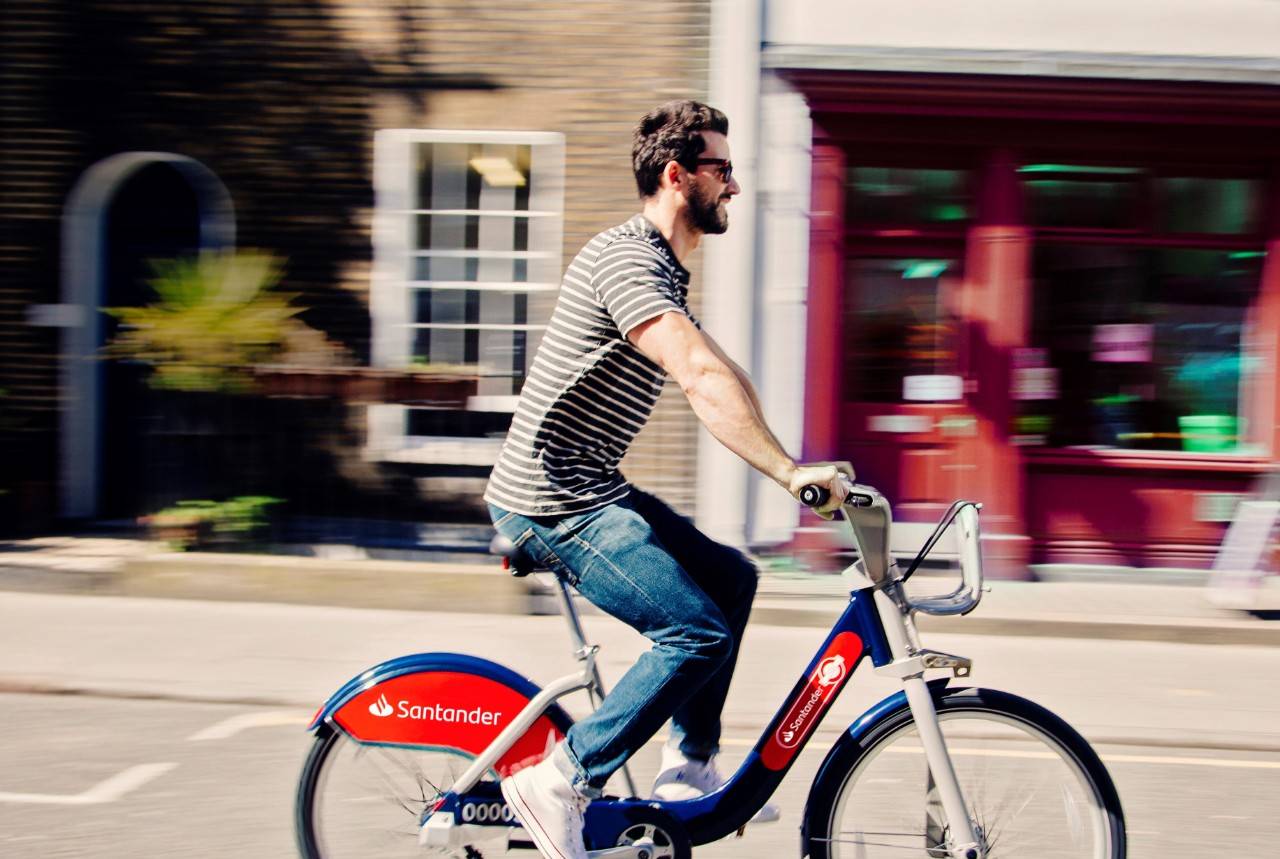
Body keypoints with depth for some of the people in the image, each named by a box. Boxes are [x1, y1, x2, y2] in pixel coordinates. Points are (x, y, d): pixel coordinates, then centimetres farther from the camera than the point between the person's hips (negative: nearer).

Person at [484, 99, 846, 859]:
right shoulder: (627, 258, -18)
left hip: (594, 492, 10)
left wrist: (795, 467, 11)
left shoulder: (665, 270, 17)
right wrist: (789, 472, -33)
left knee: (730, 576, 13)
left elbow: (724, 378, 20)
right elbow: (702, 378, -30)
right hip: (553, 500, -10)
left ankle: (691, 770, 17)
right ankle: (562, 782, -10)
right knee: (699, 629, -16)